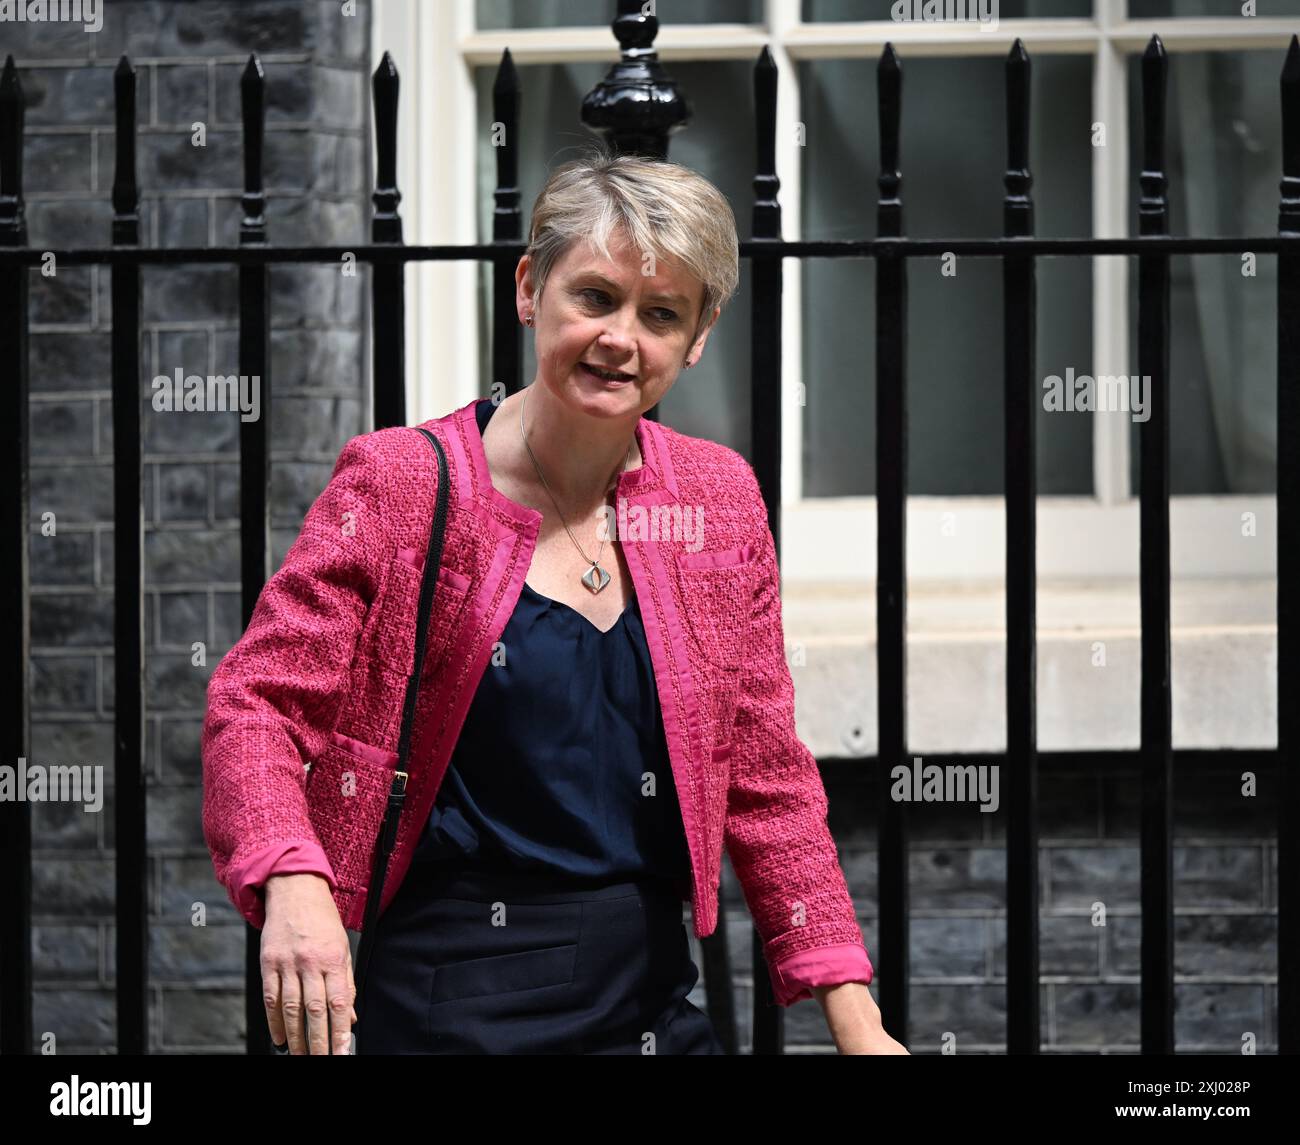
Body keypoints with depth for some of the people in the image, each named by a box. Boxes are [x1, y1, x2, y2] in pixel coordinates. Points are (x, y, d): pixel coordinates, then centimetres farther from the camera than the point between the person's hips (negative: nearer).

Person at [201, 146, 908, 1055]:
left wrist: (853, 1014, 2)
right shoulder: (403, 484, -7)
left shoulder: (719, 499, 5)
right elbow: (257, 699, -11)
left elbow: (765, 777, 9)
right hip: (449, 1003, -4)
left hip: (652, 988, 4)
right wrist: (292, 885, -31)